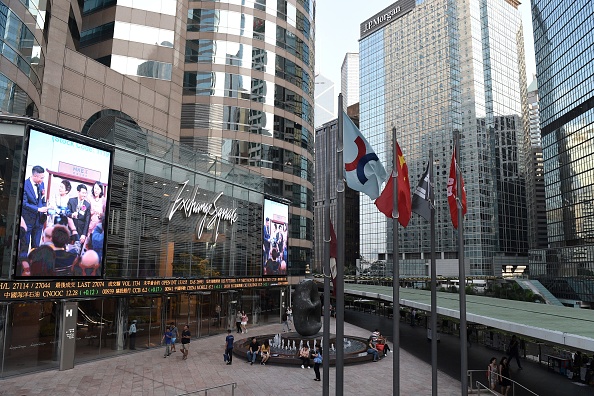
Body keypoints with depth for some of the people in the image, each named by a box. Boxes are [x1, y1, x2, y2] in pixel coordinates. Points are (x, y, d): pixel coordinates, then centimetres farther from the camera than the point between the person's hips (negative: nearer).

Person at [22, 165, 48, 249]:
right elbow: (24, 203, -16)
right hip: (27, 219, -5)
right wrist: (38, 209, -21)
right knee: (25, 245, 6)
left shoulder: (41, 184, 5)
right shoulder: (24, 185, -15)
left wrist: (44, 210, -2)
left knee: (36, 245, 11)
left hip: (39, 219, 5)